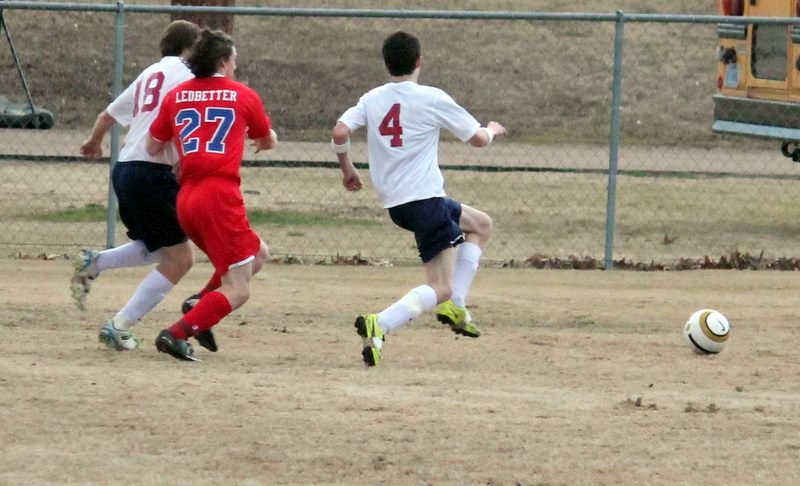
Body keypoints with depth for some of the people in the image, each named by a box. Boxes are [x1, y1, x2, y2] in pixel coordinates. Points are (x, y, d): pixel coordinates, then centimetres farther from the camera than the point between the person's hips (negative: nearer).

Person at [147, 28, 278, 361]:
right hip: (220, 196, -6)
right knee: (237, 291, -3)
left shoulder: (176, 96, 13)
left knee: (258, 255, 23)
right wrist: (259, 138, 45)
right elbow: (269, 142, 22)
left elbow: (153, 147, 16)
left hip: (186, 199, 6)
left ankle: (203, 303, 6)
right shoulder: (244, 96, 6)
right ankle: (177, 334, -18)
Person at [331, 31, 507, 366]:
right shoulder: (432, 99, -7)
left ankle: (454, 305, 14)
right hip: (425, 200, -7)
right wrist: (493, 130, 24)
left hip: (395, 202, 7)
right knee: (440, 288, -8)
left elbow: (339, 133, -6)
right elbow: (478, 139, 0)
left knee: (481, 225, 27)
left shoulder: (372, 99, 7)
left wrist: (347, 168, 13)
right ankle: (379, 326, -30)